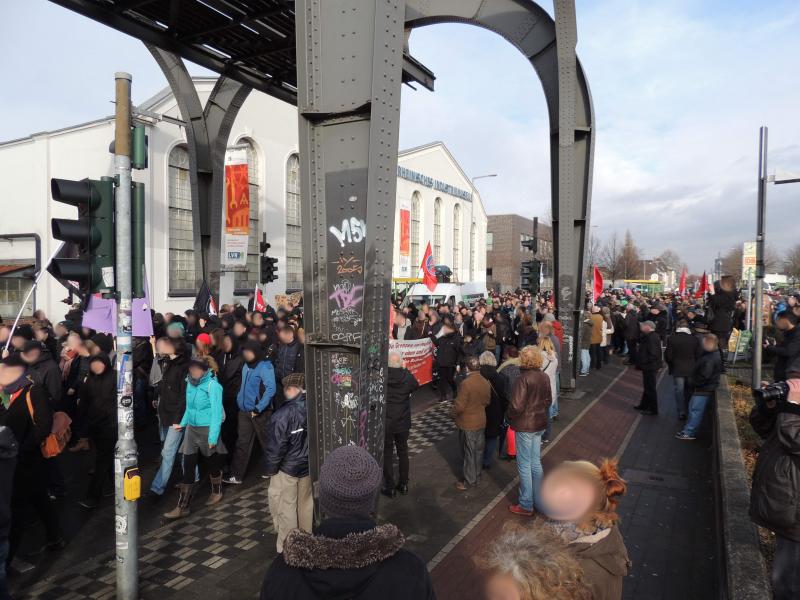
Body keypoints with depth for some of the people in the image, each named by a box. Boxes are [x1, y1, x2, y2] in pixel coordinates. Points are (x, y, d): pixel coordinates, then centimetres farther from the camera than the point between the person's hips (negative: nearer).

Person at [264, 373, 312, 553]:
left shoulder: (282, 415, -24)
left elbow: (276, 447, -19)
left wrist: (271, 470, -3)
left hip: (287, 469, -5)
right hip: (309, 466, 5)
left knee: (286, 508, 11)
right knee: (306, 504, 21)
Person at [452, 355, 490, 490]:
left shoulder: (466, 383, -25)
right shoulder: (486, 383, -4)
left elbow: (459, 405, -22)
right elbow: (487, 402, 8)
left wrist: (454, 413, -3)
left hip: (467, 424, -6)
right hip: (481, 422, 6)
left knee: (468, 453, 5)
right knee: (478, 450, 19)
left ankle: (468, 481, 16)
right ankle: (476, 475, 34)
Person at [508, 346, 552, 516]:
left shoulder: (523, 379, -21)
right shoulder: (545, 377, 0)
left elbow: (516, 405, -23)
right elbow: (548, 401, 10)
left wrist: (511, 417, -5)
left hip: (525, 426, -7)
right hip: (540, 425, 7)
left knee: (524, 465, 5)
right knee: (536, 463, 18)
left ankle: (526, 505, 14)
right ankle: (538, 501, 29)